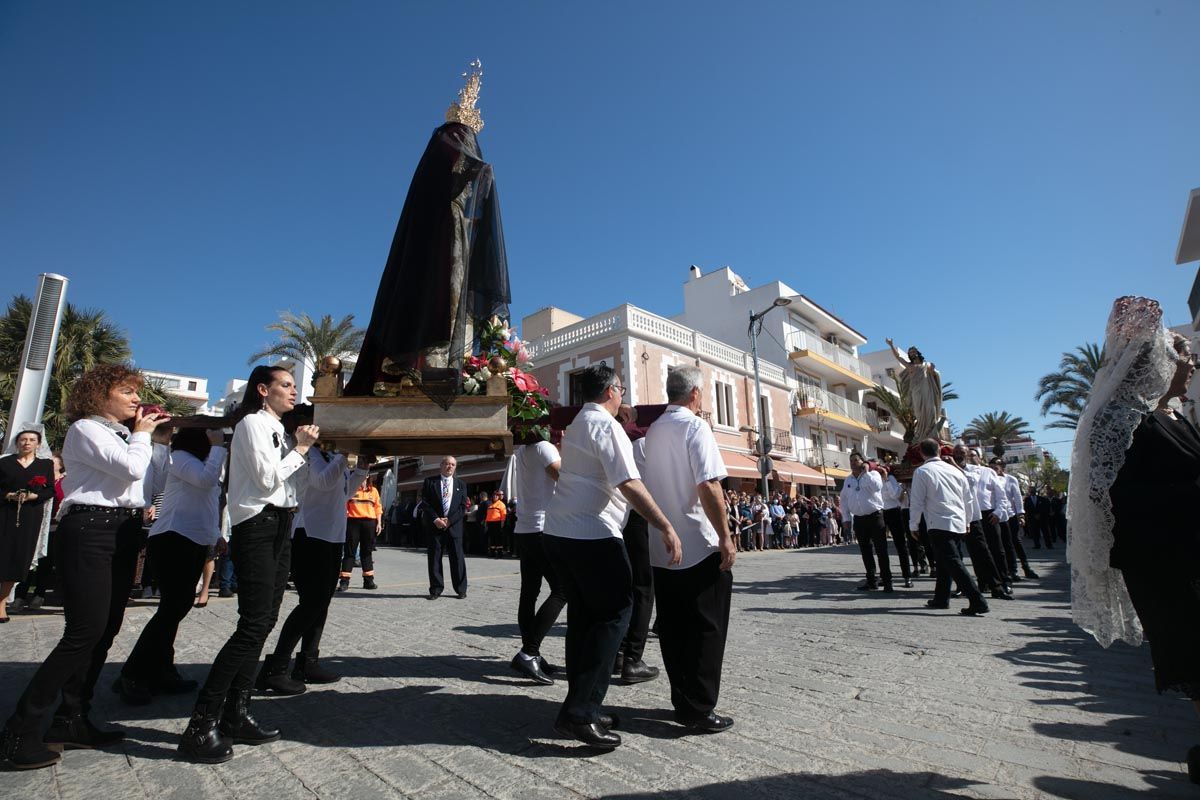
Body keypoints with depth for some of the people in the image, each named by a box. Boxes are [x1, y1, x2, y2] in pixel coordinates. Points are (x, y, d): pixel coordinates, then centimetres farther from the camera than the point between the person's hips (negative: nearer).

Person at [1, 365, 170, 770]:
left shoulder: (119, 435, 18)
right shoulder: (86, 429, -6)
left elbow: (145, 483, 15)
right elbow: (132, 469, -20)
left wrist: (152, 438, 12)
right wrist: (141, 435, -3)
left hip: (122, 531, 9)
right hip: (90, 530, -8)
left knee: (105, 630, 9)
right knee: (84, 632, -11)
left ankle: (71, 720, 17)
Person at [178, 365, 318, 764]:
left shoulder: (277, 429, 20)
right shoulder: (253, 422, -7)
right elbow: (267, 478, -16)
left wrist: (305, 448, 12)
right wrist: (300, 448, -7)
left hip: (279, 528, 9)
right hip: (258, 527, -9)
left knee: (262, 623, 9)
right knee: (253, 626, -12)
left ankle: (235, 716, 17)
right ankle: (201, 725, -4)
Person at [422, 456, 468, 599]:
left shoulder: (460, 485, 11)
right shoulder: (429, 482, 7)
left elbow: (463, 506, 5)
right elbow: (425, 503, 0)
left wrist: (450, 520, -8)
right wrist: (435, 519, -11)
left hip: (454, 526, 1)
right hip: (434, 525, 0)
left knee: (457, 558, 1)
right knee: (434, 558, 3)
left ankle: (461, 590, 9)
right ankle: (436, 589, 14)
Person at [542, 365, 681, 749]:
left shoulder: (576, 426, 18)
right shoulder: (606, 425, -11)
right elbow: (629, 484, -20)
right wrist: (666, 527, -18)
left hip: (558, 531, 9)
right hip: (591, 536, -9)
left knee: (582, 615, 14)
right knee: (615, 613, -1)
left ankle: (583, 709, 22)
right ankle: (579, 711, -2)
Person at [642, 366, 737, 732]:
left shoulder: (652, 431, 10)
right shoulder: (695, 426, -11)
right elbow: (708, 486, -20)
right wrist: (725, 537, -15)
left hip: (662, 548, 7)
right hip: (700, 548, -7)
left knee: (673, 628, 14)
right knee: (706, 630, 5)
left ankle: (682, 701, 25)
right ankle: (699, 710, 12)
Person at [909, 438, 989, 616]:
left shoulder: (922, 472, -6)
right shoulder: (955, 470, 10)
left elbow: (917, 501, -8)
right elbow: (967, 499, 17)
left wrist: (913, 525, 2)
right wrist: (967, 521, 29)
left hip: (939, 525, -7)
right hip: (959, 524, 7)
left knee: (953, 563, -7)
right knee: (944, 561, 17)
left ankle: (978, 602, -14)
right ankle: (941, 599, 25)